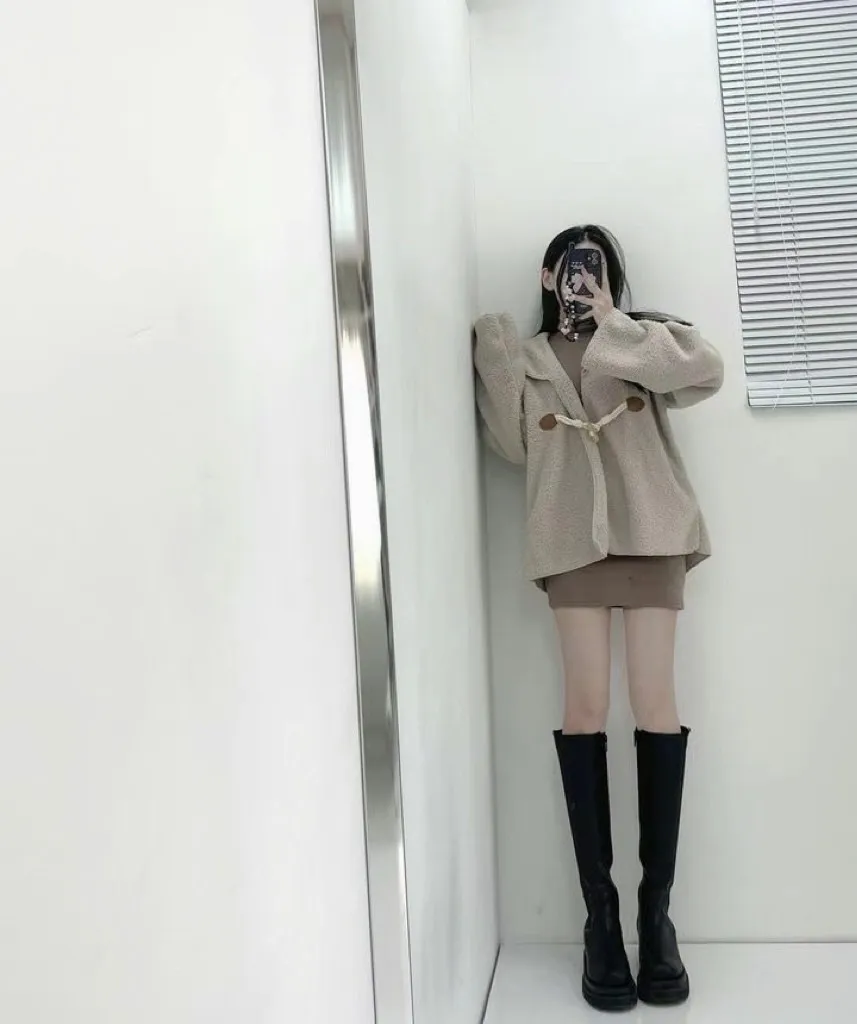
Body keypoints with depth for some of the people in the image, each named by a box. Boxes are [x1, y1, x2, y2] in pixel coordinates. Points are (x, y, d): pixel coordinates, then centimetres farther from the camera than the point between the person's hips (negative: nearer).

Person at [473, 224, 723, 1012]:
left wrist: (613, 326, -6)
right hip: (573, 540, 1)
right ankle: (600, 910, 2)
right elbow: (515, 446, 5)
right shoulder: (527, 360, 16)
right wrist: (495, 360, 0)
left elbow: (707, 371, -8)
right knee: (585, 704, -5)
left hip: (650, 533, 0)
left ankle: (656, 908, 4)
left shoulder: (643, 339, 12)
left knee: (655, 702, -5)